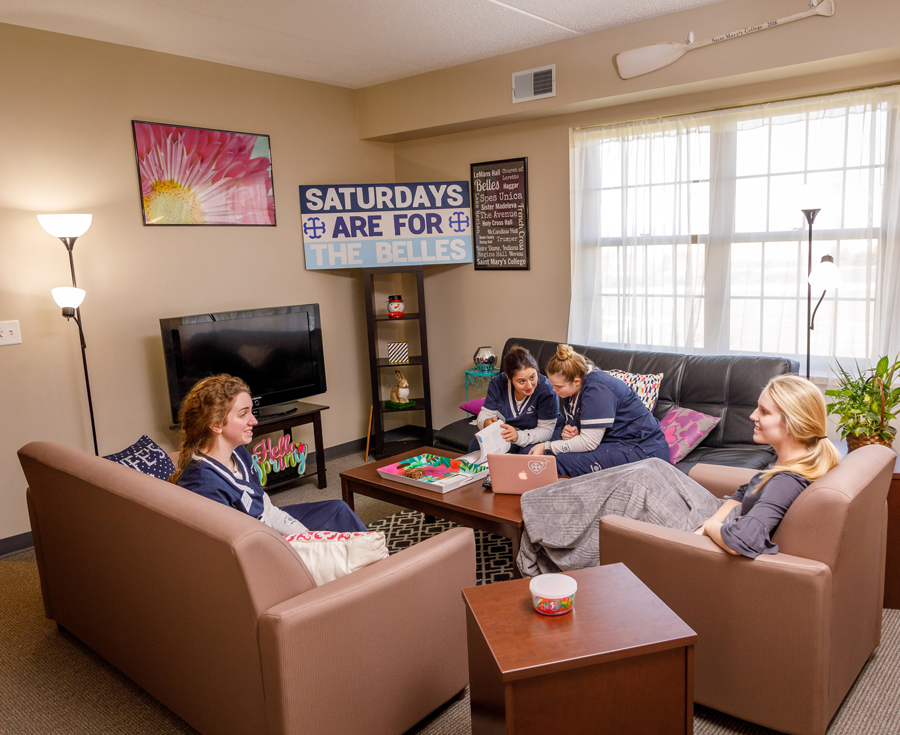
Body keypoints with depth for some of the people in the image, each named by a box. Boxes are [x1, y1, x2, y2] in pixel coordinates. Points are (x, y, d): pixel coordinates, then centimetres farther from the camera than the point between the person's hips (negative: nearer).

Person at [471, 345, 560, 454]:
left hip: (533, 439, -3)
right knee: (474, 446, -18)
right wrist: (487, 423, -33)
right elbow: (485, 413, -7)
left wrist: (518, 436, -40)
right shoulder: (498, 383, -12)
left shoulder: (546, 389, -25)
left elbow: (546, 430, -23)